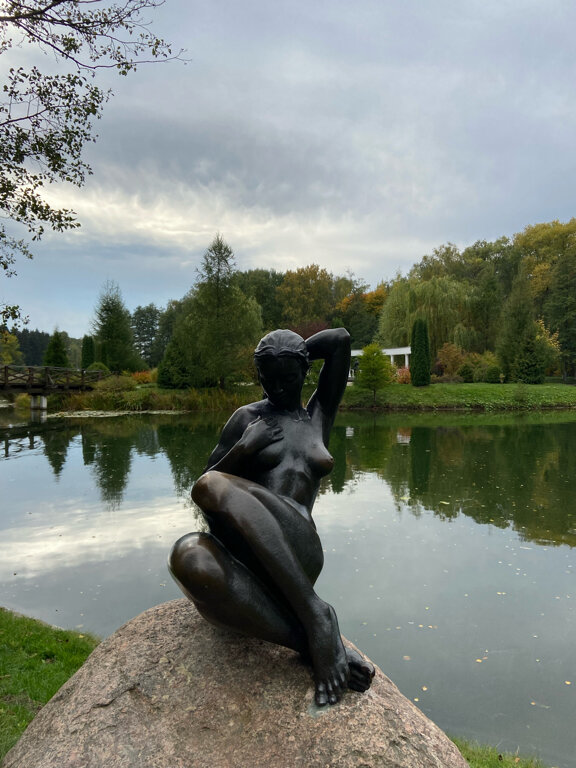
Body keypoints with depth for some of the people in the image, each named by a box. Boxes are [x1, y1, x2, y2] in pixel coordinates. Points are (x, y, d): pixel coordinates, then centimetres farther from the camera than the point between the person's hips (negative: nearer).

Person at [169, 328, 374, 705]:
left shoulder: (319, 416, 20)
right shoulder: (247, 418, 16)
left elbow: (341, 339, 16)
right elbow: (199, 494, 13)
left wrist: (293, 356, 25)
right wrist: (242, 449, -3)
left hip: (297, 554, -1)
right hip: (243, 557, 1)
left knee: (212, 487, -32)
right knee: (189, 556, -37)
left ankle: (316, 613, -29)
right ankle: (313, 641, -27)